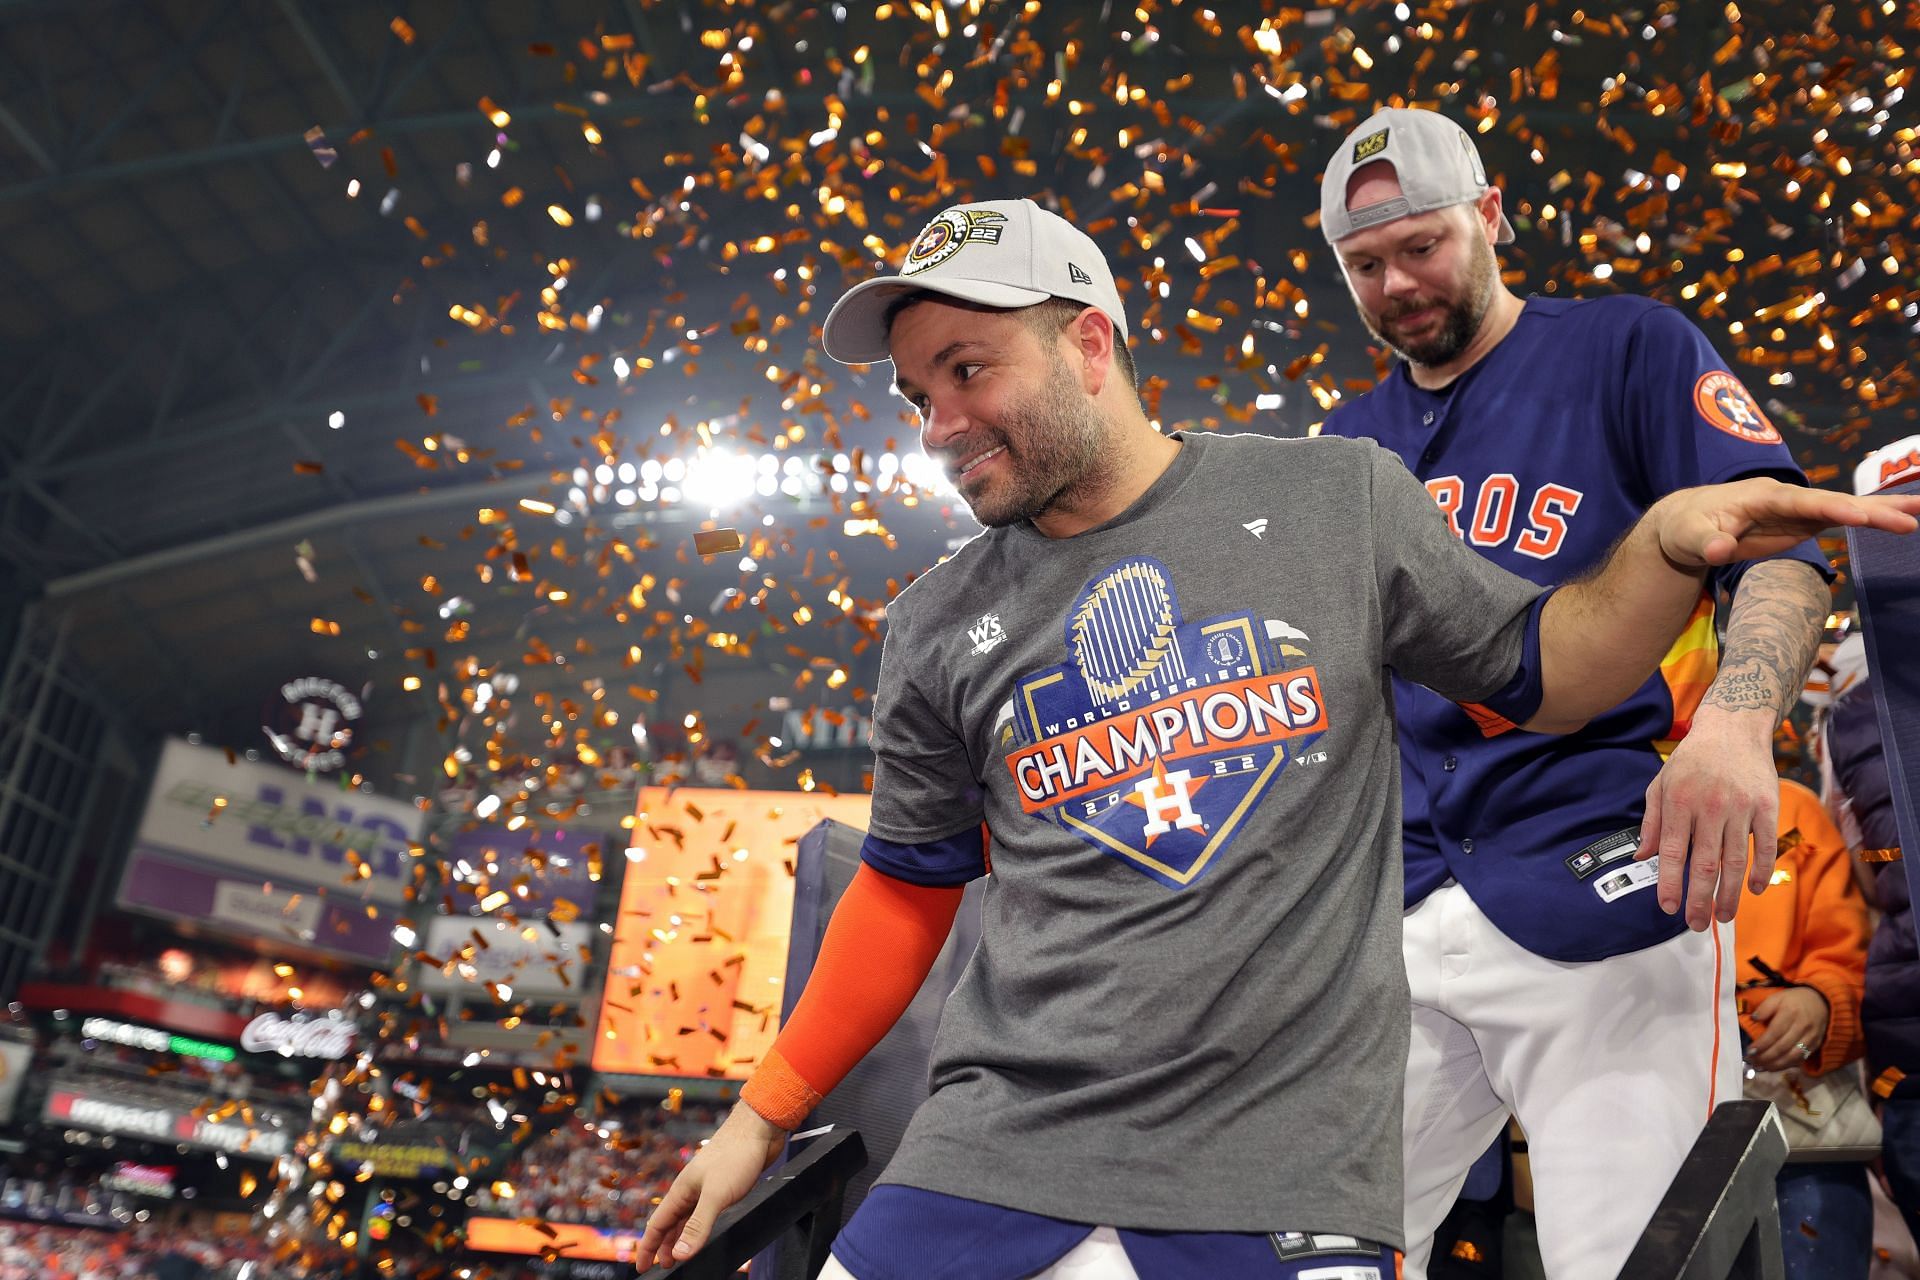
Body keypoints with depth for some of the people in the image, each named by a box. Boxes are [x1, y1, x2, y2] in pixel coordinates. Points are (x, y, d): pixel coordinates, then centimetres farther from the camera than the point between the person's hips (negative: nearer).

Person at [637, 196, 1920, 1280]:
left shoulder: (1340, 498, 1)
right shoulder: (939, 629, 6)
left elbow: (1539, 676, 11)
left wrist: (1669, 547, -8)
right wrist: (762, 1120, 14)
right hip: (996, 1161, 2)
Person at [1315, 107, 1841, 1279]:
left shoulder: (1628, 348, 6)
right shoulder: (1348, 446, 19)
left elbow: (1778, 546, -5)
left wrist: (1738, 715, -24)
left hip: (1597, 884, -4)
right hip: (1400, 909, 5)